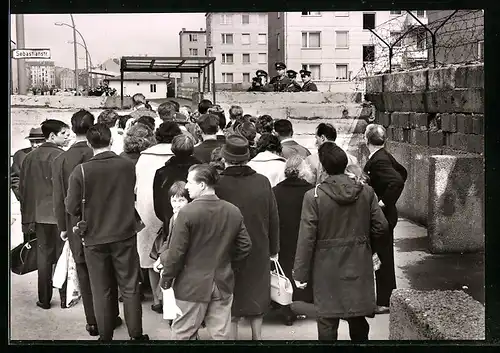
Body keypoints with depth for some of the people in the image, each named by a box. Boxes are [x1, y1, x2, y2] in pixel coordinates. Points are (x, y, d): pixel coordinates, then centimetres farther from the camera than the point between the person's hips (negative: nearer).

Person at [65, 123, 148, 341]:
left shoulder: (81, 171, -15)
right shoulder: (128, 166, -9)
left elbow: (71, 207, -10)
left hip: (95, 238, -1)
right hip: (124, 235, 1)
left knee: (101, 291, 12)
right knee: (130, 288, 12)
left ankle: (105, 336, 22)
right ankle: (136, 335, 20)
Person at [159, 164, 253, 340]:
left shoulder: (187, 212, -16)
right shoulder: (234, 211, -1)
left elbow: (176, 253, -14)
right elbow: (245, 246, 5)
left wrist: (166, 279, 0)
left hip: (192, 285, -4)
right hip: (223, 284, 4)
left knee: (182, 334, 10)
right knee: (221, 335, 11)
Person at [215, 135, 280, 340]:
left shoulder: (218, 184, -18)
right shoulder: (262, 182, -9)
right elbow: (274, 219, -1)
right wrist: (274, 250, 13)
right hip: (259, 253, 3)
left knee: (230, 309, 9)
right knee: (256, 307, 19)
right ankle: (257, 336, 29)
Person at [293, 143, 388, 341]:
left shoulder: (314, 196, -13)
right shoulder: (366, 192, -4)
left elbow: (306, 238, -12)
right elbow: (381, 226, 0)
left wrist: (300, 273, -6)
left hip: (327, 270, -3)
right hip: (358, 267, 3)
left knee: (327, 321, 8)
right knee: (358, 321, 17)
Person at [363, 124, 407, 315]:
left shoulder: (378, 161, -22)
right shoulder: (385, 156, 7)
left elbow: (398, 180, -35)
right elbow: (402, 172, 22)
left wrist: (384, 201, -25)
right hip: (384, 215, 10)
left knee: (383, 258, -1)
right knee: (384, 258, 17)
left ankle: (384, 302, 9)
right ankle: (386, 297, 28)